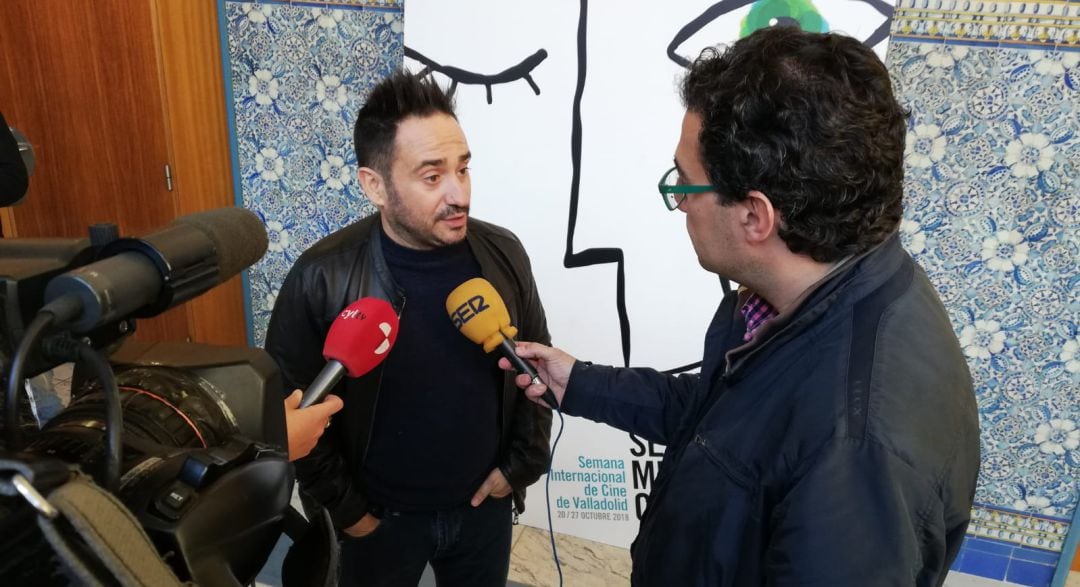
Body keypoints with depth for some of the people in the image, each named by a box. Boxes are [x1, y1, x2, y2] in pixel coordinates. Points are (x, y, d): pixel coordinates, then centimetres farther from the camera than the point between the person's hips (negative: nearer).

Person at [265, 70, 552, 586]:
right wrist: (344, 508, -7)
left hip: (484, 506, 3)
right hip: (381, 517, -2)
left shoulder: (502, 254, -11)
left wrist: (522, 464, 1)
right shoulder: (323, 279, -21)